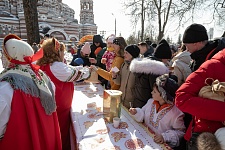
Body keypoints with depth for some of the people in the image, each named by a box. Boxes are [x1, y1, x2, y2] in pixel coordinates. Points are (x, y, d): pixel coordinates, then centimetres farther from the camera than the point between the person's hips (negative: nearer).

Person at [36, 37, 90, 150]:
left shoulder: (42, 65, 4)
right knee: (62, 137, 14)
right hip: (60, 109, -8)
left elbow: (70, 69, 11)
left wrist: (83, 67, 13)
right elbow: (77, 74, -11)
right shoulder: (57, 67, -23)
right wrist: (89, 71, 8)